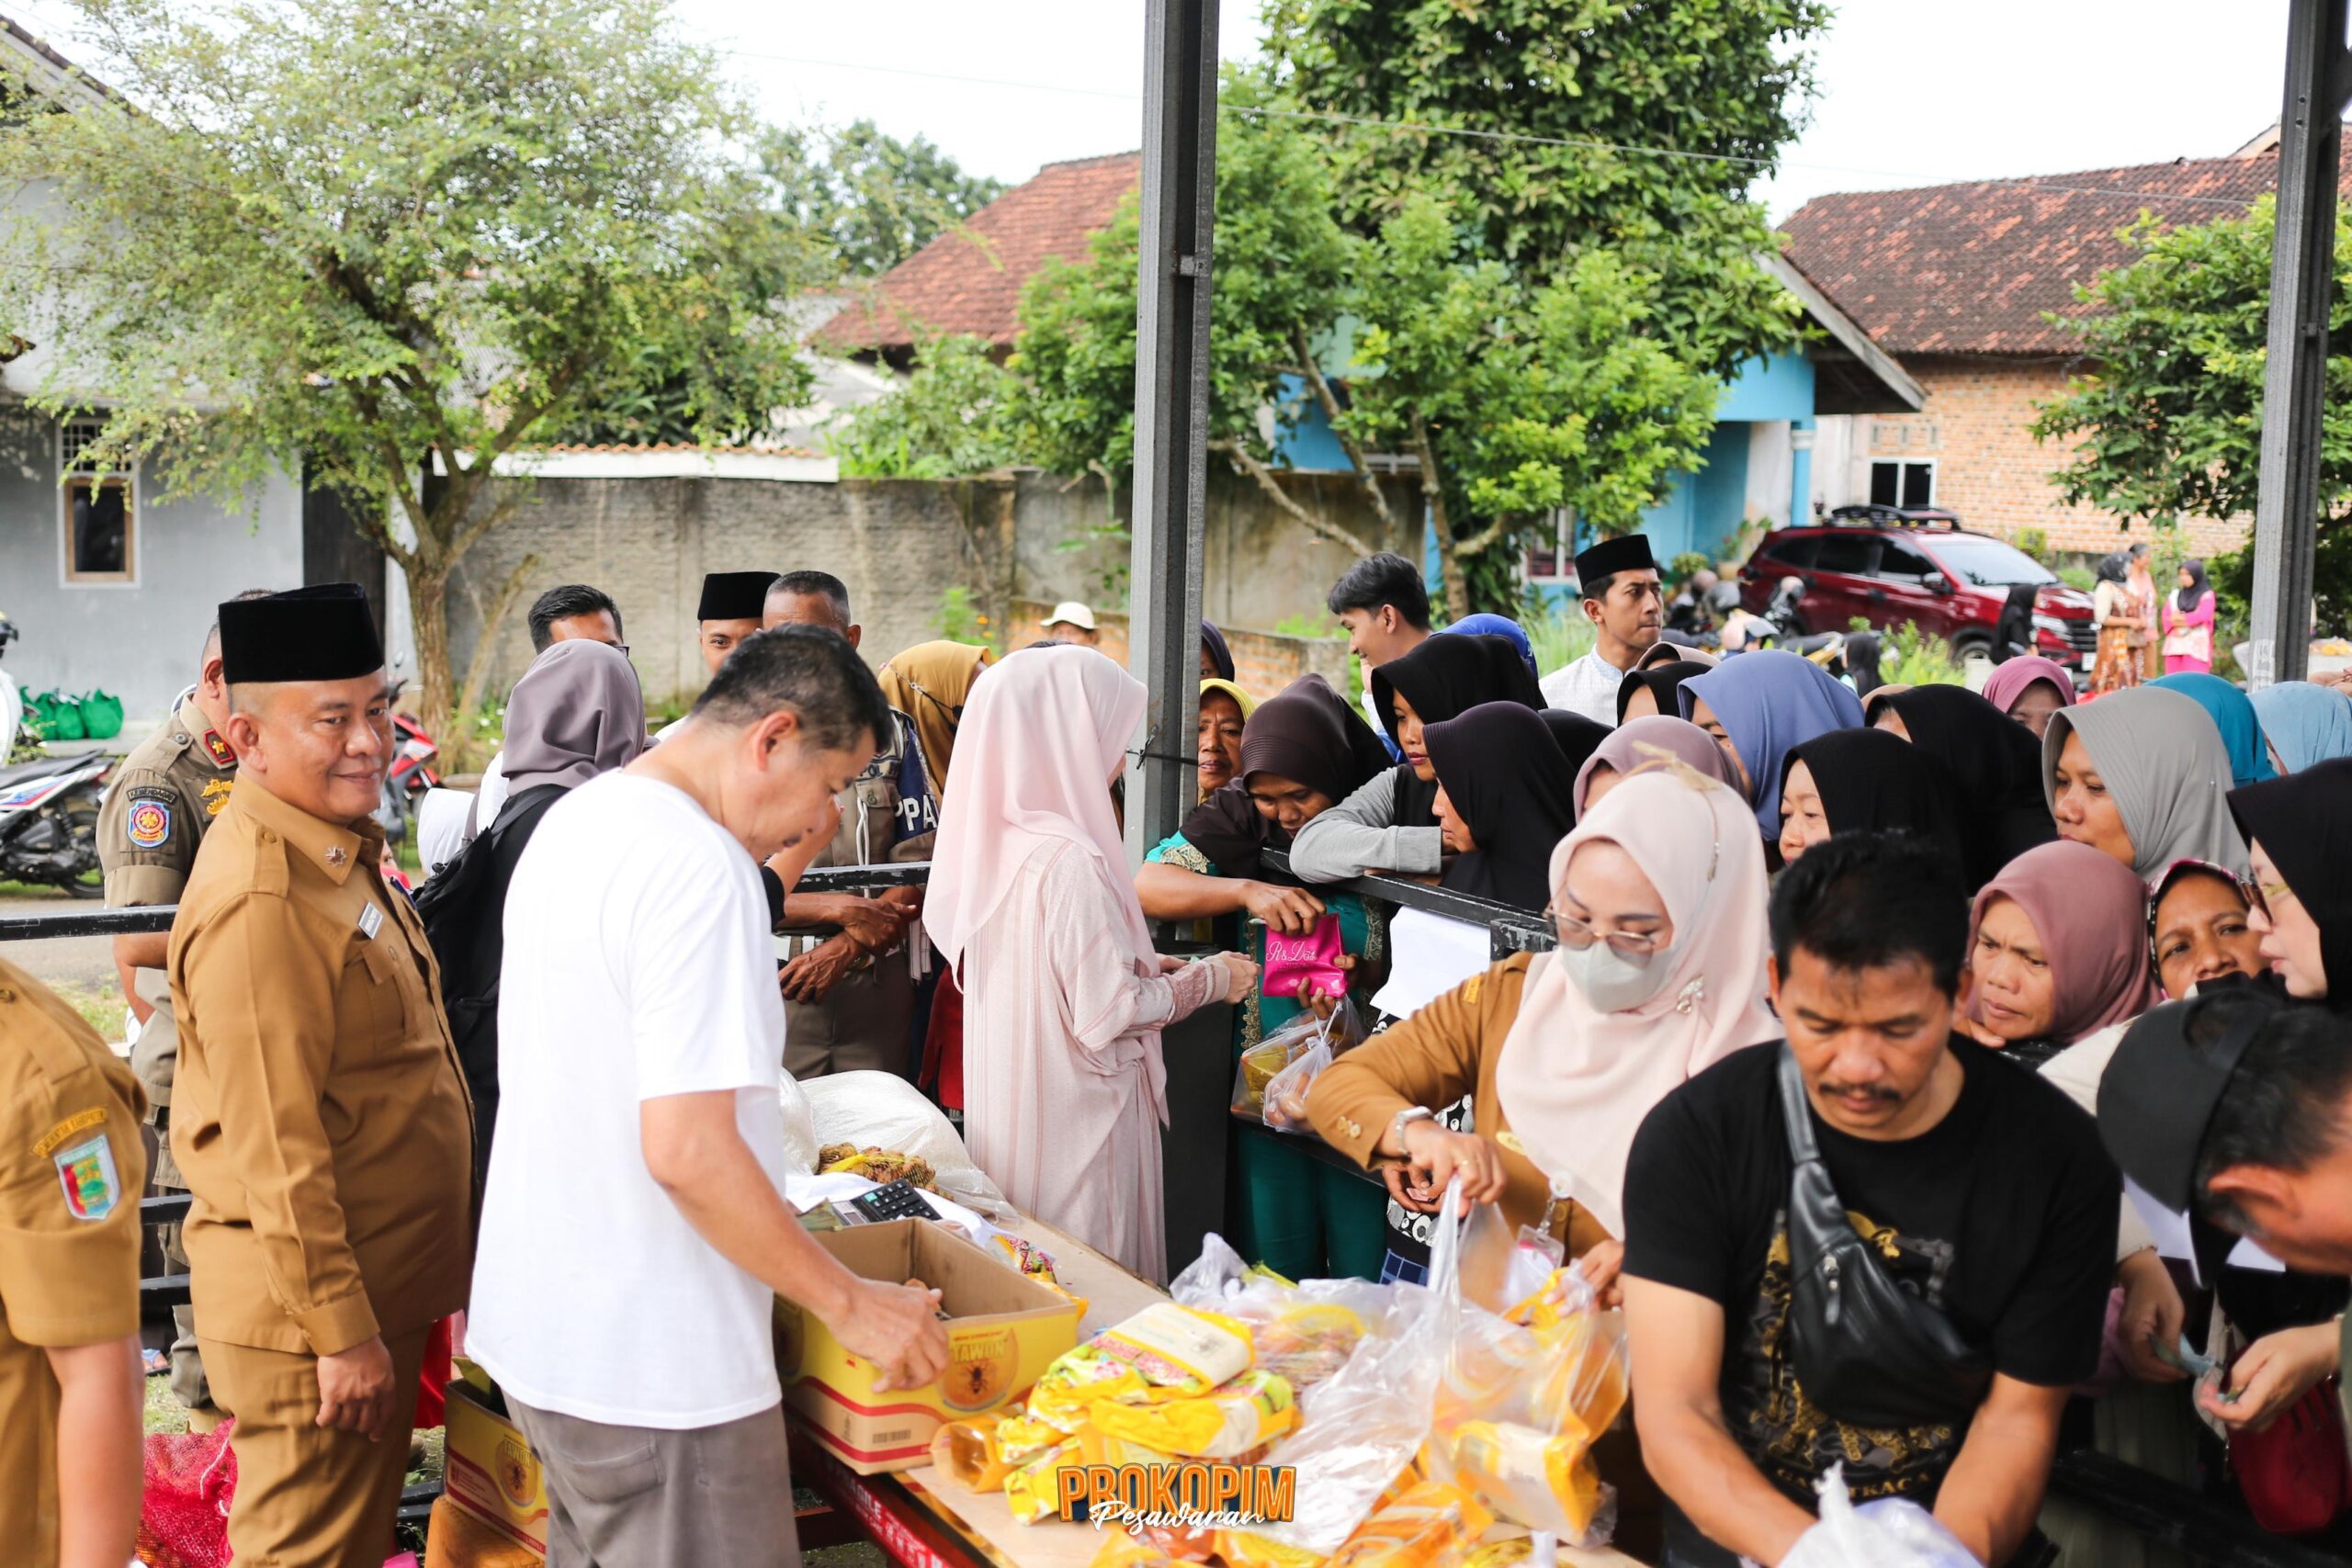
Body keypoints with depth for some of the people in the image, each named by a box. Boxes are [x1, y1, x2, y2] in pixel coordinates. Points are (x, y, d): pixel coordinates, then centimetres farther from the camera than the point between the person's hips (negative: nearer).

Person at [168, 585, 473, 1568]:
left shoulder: (340, 849, 8)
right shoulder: (261, 901, -24)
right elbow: (275, 1149, -25)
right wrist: (342, 1332, -21)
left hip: (380, 1292, 9)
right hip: (315, 1313, -9)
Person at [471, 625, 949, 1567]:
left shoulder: (572, 821, 9)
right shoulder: (699, 869, -22)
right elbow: (687, 1151, -27)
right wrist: (848, 1303, -18)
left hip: (537, 1327, 10)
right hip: (653, 1369, -10)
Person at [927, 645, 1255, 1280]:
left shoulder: (999, 842, 3)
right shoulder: (1070, 860, -22)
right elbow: (1108, 1015, -21)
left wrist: (1137, 966, 14)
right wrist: (1208, 980, -6)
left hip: (1007, 1116, 9)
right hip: (1076, 1126, -8)